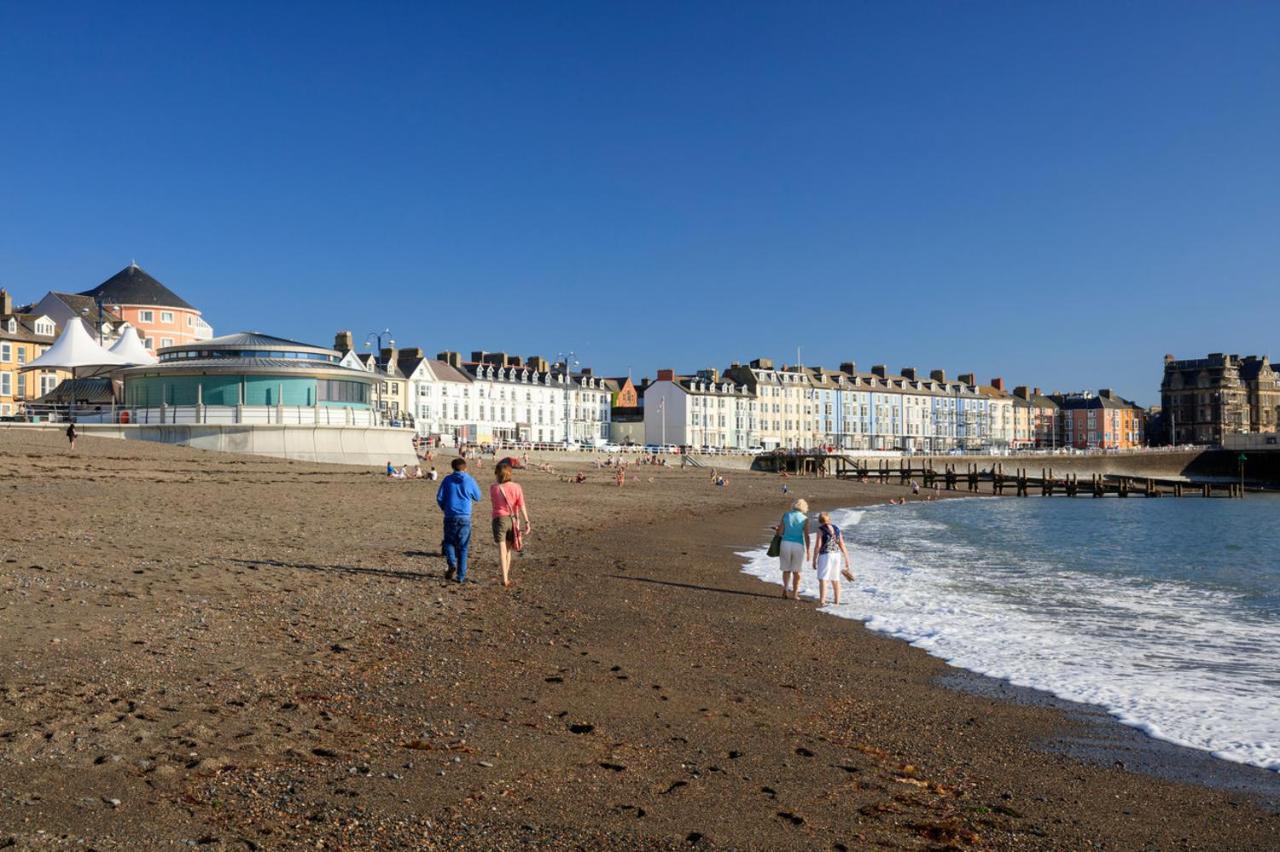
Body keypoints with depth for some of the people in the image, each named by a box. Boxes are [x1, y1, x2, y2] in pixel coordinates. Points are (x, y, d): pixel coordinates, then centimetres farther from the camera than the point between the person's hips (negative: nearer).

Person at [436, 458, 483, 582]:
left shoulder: (447, 480, -1)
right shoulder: (470, 481, -2)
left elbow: (439, 498, 0)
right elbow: (478, 498, 8)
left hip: (450, 517, 0)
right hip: (465, 517, 0)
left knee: (449, 542, 16)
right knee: (463, 547, 8)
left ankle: (452, 564, -10)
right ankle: (461, 576, 7)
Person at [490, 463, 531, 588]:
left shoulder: (494, 488, -10)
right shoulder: (516, 487, -5)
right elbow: (522, 505, -7)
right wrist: (527, 521, -5)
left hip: (499, 519, -3)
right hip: (512, 520, 3)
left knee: (502, 550, -3)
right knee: (508, 549, 18)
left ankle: (505, 579, -11)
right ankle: (507, 577, 27)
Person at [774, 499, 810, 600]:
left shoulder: (786, 515, 2)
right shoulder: (805, 519, -4)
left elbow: (780, 533, -1)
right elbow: (806, 536, -8)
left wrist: (776, 529, 22)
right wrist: (808, 551, -3)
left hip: (785, 544, 1)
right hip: (798, 546, -1)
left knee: (786, 569, 19)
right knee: (796, 571, 13)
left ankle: (785, 589, 4)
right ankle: (794, 594, 15)